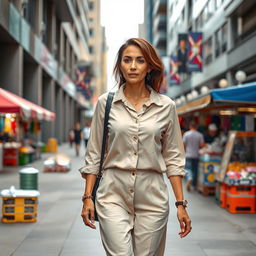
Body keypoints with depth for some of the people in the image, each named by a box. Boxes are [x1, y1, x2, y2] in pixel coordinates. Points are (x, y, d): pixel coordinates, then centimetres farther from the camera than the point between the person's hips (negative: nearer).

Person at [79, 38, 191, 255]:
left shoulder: (166, 106, 3)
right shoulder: (105, 103, 3)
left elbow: (173, 158, 6)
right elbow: (94, 154, 6)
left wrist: (181, 204, 1)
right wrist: (87, 197, 0)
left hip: (152, 197, 1)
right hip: (113, 196, -1)